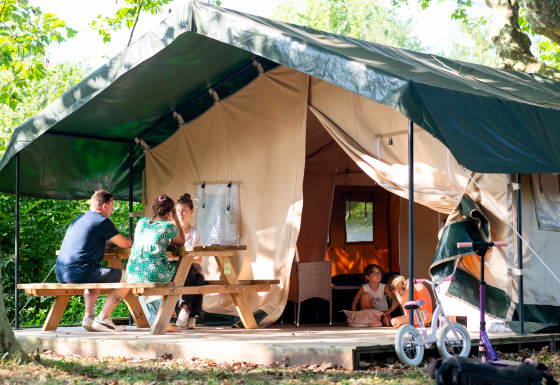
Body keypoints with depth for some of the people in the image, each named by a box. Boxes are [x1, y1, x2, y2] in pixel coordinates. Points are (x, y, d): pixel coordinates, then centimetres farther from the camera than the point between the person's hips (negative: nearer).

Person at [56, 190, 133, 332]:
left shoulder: (79, 219, 23)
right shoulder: (102, 221, -4)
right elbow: (124, 243, 0)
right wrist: (130, 241, 24)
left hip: (61, 273, 9)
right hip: (79, 272, -9)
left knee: (95, 278, 39)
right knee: (126, 278, -1)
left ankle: (89, 317, 22)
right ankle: (102, 318, -1)